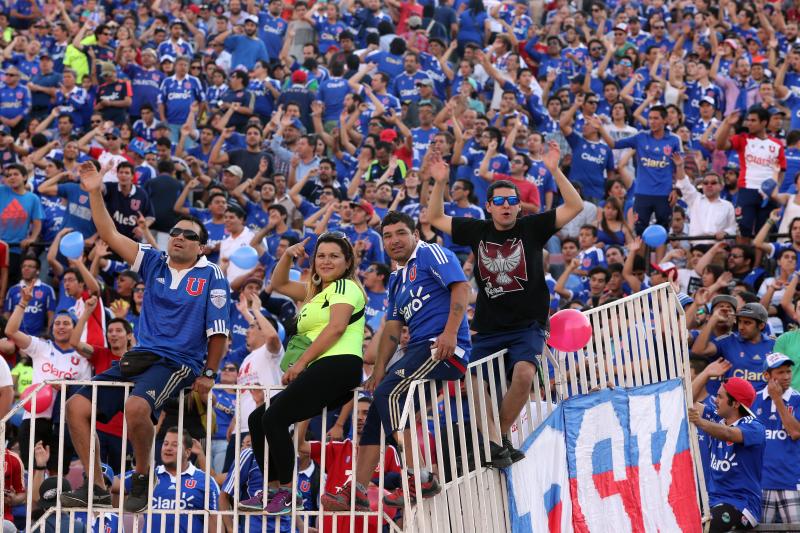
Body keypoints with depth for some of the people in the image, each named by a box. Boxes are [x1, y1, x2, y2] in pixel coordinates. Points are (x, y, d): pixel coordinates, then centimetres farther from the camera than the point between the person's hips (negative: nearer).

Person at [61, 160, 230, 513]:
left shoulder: (211, 276, 0)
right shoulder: (154, 263, 12)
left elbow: (218, 331, 0)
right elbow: (110, 235, 5)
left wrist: (208, 374, -4)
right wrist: (95, 193, -4)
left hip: (178, 363, -6)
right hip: (140, 357, 6)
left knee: (136, 406, -36)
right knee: (77, 407, -7)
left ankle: (141, 479, -13)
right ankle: (96, 488, -1)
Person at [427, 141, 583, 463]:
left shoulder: (532, 228, 0)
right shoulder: (477, 231, 7)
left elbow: (575, 207, -7)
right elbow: (435, 219, 17)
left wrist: (554, 171, -17)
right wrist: (439, 183, 4)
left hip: (527, 325, -4)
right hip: (488, 328, 4)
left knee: (524, 373, -28)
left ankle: (500, 435, -12)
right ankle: (494, 441, 2)